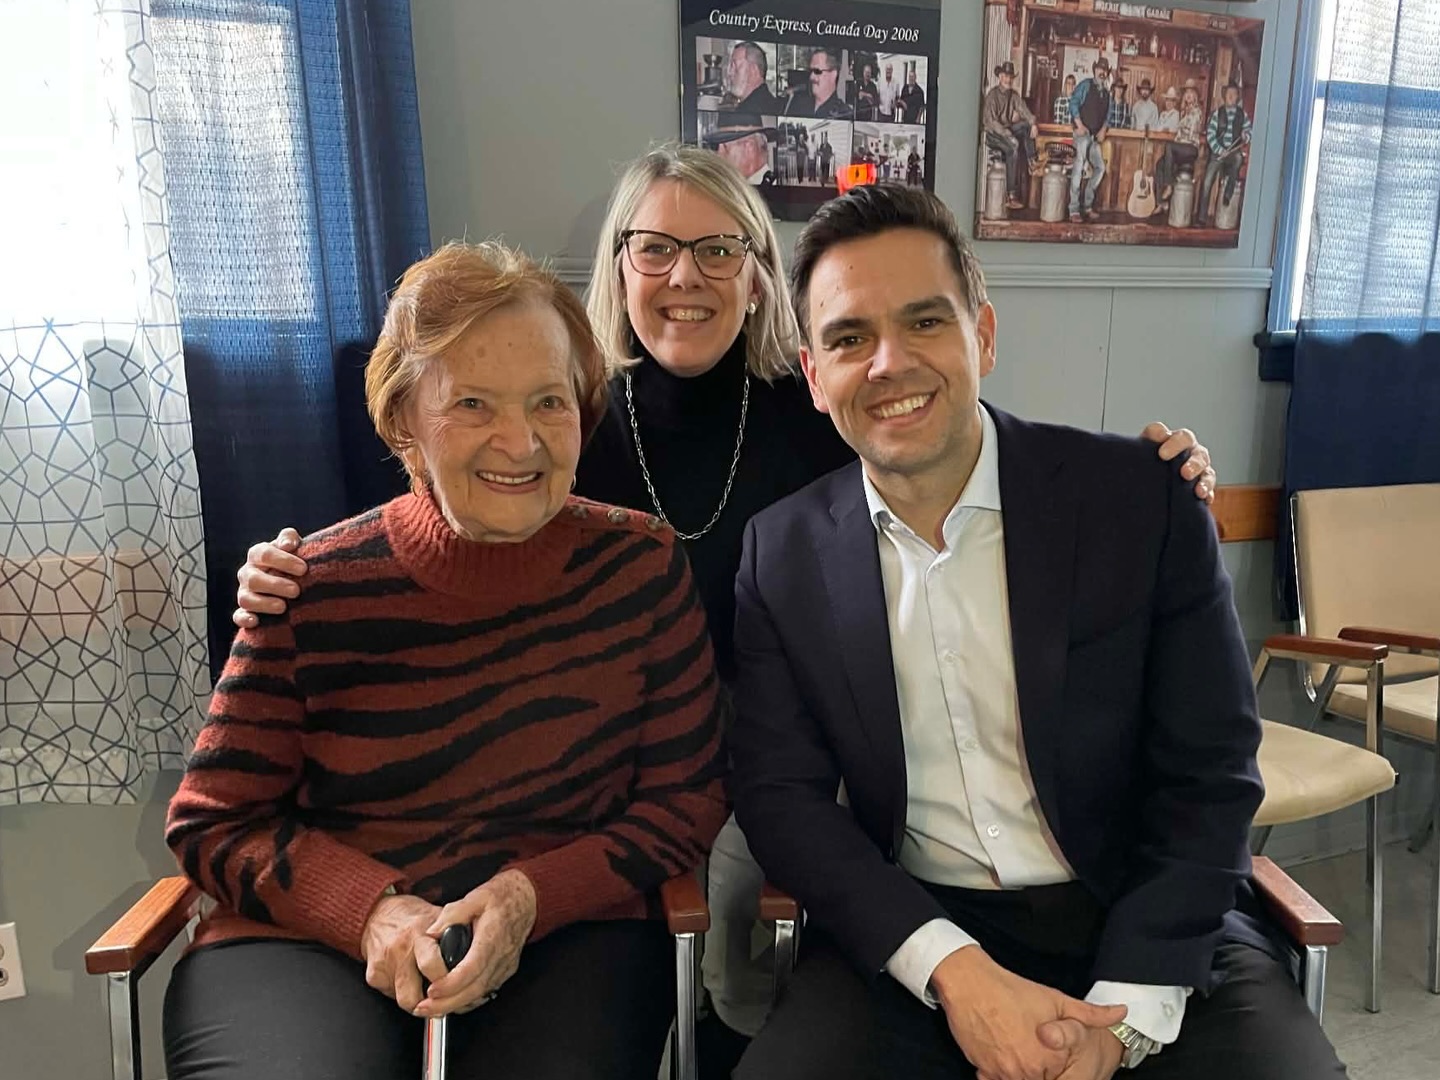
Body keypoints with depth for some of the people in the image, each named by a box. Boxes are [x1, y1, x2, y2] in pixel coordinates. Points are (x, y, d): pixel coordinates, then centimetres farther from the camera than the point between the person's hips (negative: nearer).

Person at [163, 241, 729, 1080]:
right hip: (309, 942, 0)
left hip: (565, 939, 1)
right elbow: (215, 823, 3)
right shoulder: (317, 592, -6)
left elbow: (686, 799, 0)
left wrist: (531, 897, -15)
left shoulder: (643, 565, -5)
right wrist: (373, 912, -15)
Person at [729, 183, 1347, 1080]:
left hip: (1149, 925, 1)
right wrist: (954, 971, -16)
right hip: (907, 932, 0)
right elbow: (782, 793, -3)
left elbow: (1209, 778, -5)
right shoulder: (782, 552, -2)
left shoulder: (1144, 498, -7)